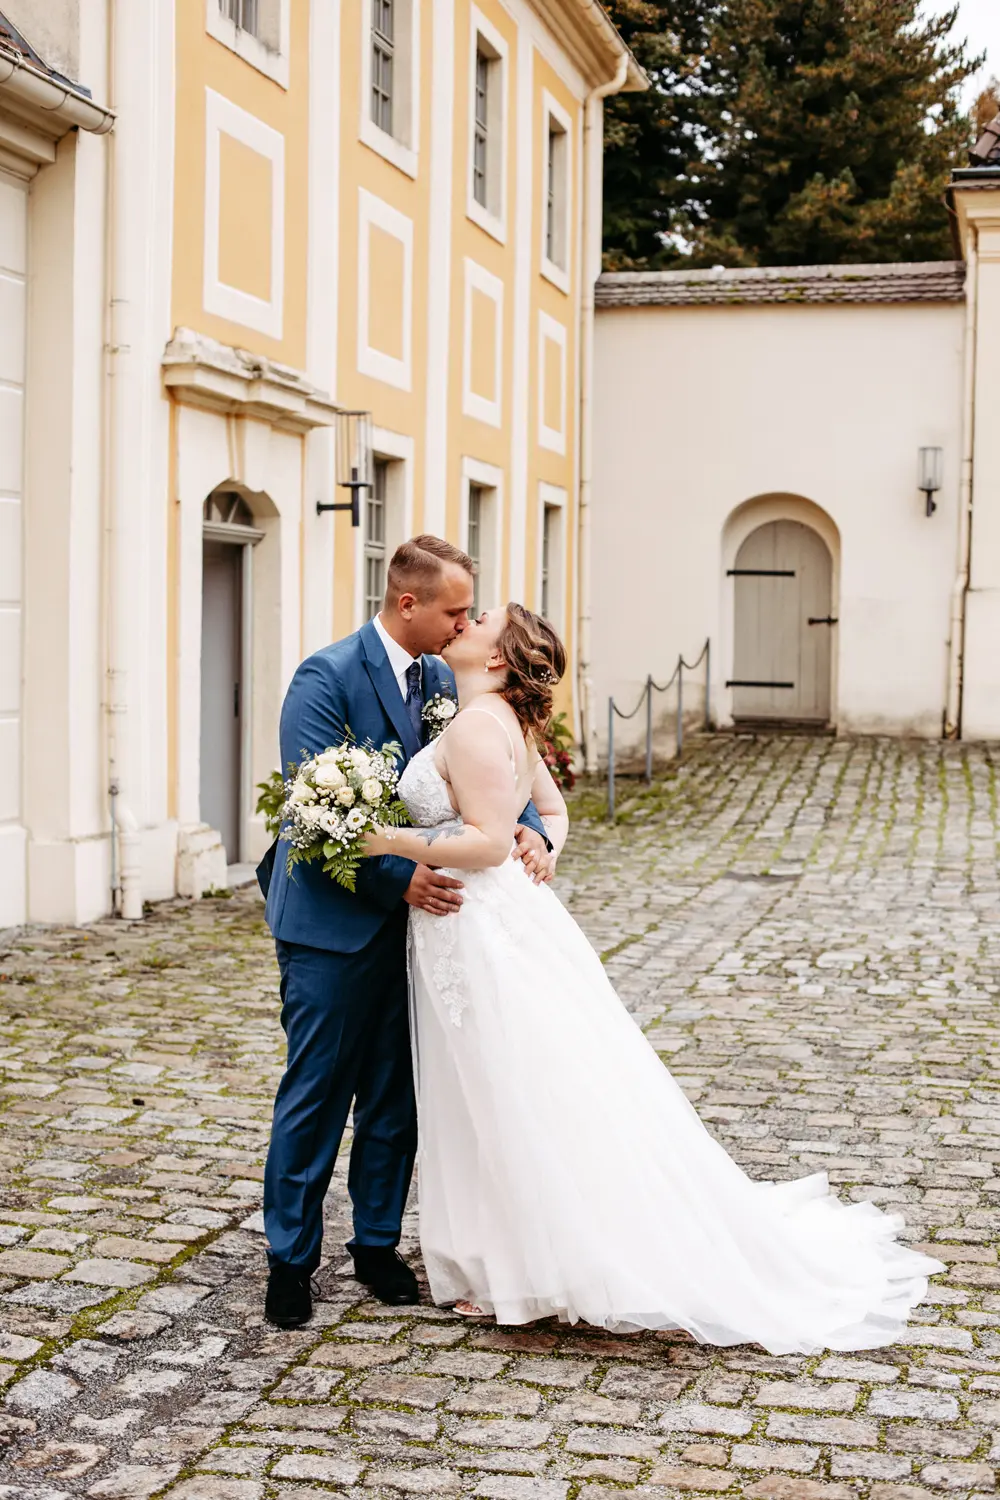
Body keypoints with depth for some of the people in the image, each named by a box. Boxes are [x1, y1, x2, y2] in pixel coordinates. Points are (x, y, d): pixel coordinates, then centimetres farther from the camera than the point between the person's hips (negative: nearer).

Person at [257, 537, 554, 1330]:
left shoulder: (444, 680, 7)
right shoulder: (327, 676, -14)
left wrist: (529, 829, -13)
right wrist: (401, 877, -23)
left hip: (413, 917, 6)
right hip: (334, 921, -6)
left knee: (395, 1092, 12)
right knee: (316, 1093, 2)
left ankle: (378, 1242, 26)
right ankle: (291, 1257, 15)